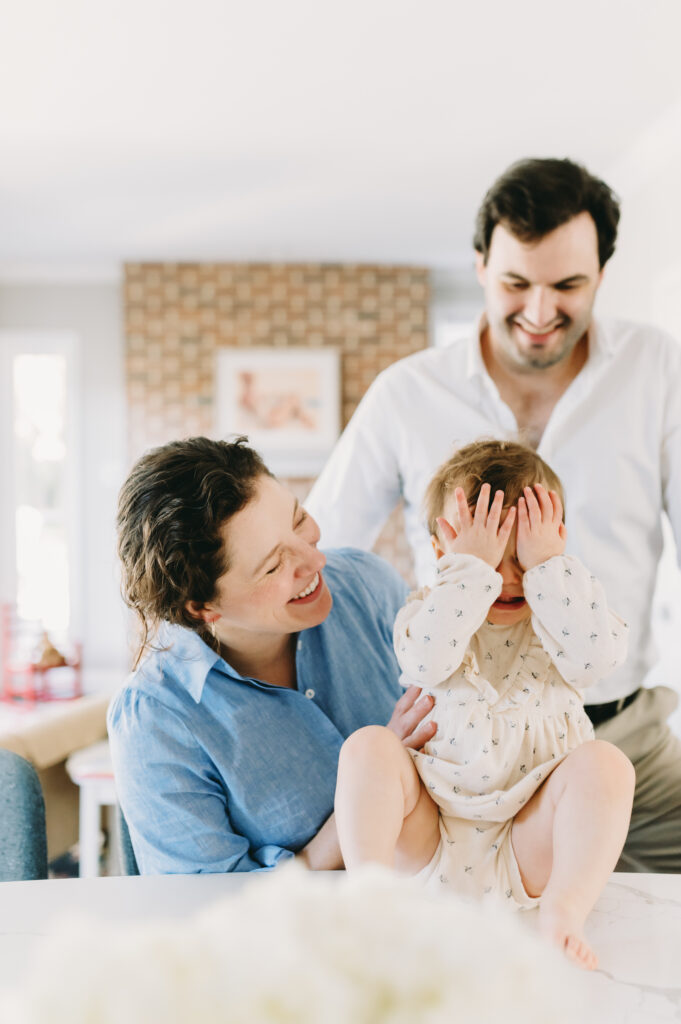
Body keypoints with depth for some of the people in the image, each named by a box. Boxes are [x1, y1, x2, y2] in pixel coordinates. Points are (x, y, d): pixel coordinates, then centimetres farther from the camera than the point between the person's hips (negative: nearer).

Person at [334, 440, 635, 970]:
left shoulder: (563, 612, 6)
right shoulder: (433, 609, 4)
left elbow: (597, 657, -17)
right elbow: (426, 662, -20)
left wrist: (547, 564, -16)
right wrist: (474, 568, -20)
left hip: (532, 848, 0)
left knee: (605, 761, -23)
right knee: (368, 745, -19)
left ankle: (563, 911, -35)